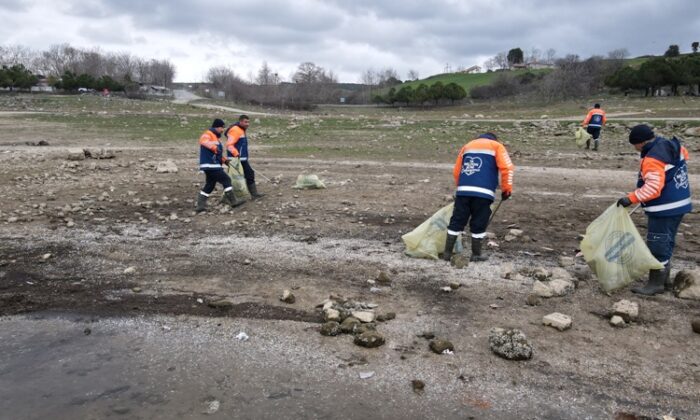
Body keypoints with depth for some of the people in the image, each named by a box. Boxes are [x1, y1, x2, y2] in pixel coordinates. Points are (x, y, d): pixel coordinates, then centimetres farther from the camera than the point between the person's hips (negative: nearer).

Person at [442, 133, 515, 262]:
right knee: (479, 224, 6)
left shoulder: (467, 146, 27)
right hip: (483, 192, -3)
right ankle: (476, 254, 14)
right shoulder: (496, 146, 15)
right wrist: (507, 189, 4)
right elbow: (507, 168, -1)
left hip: (463, 190, 3)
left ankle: (447, 253, 9)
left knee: (457, 221, 7)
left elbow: (456, 171, 21)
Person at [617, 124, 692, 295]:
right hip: (679, 204, 10)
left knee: (657, 245, -2)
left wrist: (630, 198, -32)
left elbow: (653, 188, -32)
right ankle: (664, 278, 29)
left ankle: (656, 284, 5)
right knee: (666, 242, 19)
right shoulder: (671, 146, 6)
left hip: (664, 209, -10)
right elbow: (684, 154, 30)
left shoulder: (652, 159, -24)